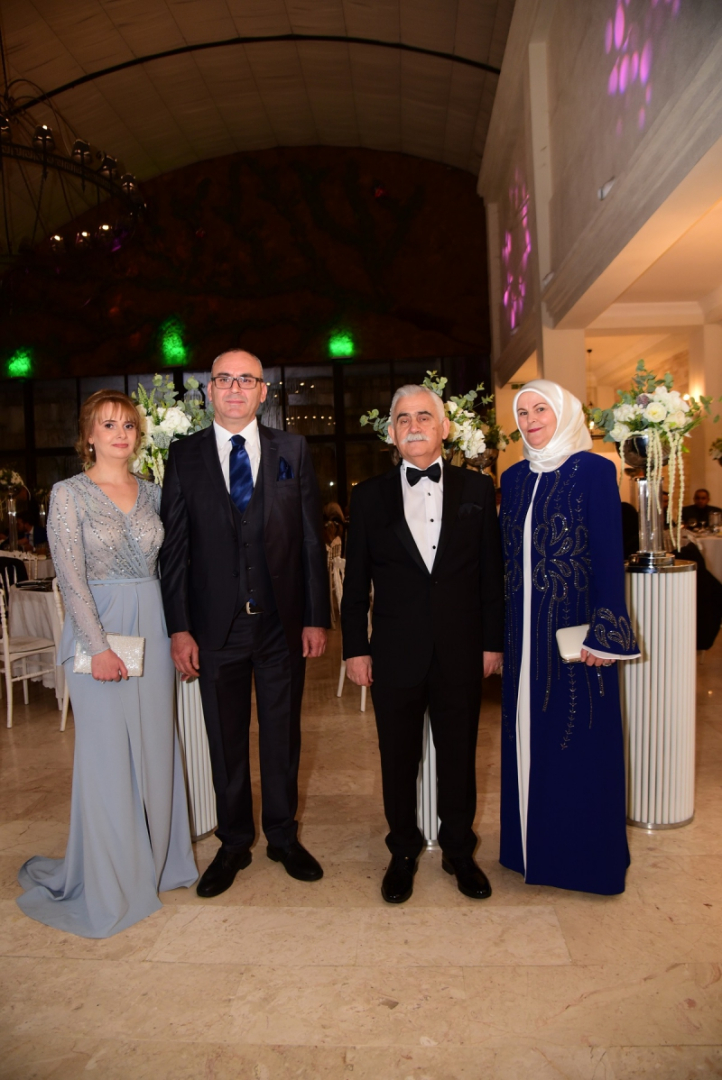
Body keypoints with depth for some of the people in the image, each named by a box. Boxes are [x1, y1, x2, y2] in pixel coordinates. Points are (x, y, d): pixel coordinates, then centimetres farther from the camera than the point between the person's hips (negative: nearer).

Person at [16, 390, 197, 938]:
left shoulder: (152, 493, 10)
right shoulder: (69, 494, -4)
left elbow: (167, 565, 11)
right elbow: (71, 576, -10)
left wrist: (177, 629, 4)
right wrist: (100, 646, -16)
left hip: (153, 629, 4)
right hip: (99, 630, -4)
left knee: (156, 746, 11)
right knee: (107, 754, 3)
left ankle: (157, 859, 31)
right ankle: (109, 878, 21)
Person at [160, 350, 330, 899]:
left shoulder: (293, 450, 3)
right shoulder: (184, 456, 3)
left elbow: (312, 538, 2)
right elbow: (174, 546, 1)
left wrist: (316, 617, -2)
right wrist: (179, 627, -4)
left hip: (283, 621, 0)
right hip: (216, 623, 0)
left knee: (283, 734, 14)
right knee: (225, 740, 13)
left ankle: (284, 837, 34)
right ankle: (234, 843, 33)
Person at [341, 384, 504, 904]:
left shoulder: (477, 488, 3)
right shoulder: (370, 495, 3)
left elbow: (491, 572, 3)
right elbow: (356, 580, 3)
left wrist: (493, 641, 0)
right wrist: (355, 648, -1)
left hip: (461, 652, 0)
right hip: (395, 653, 0)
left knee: (459, 755, 13)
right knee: (398, 759, 12)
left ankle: (459, 851, 34)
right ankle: (403, 852, 33)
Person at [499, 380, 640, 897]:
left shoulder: (594, 470, -6)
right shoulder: (515, 478, 10)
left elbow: (610, 555, -10)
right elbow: (508, 556, 11)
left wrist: (605, 634, -15)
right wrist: (501, 630, 8)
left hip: (576, 625, -5)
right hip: (526, 627, 6)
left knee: (581, 736, 4)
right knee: (529, 734, 13)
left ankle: (588, 854, 23)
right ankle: (535, 844, 30)